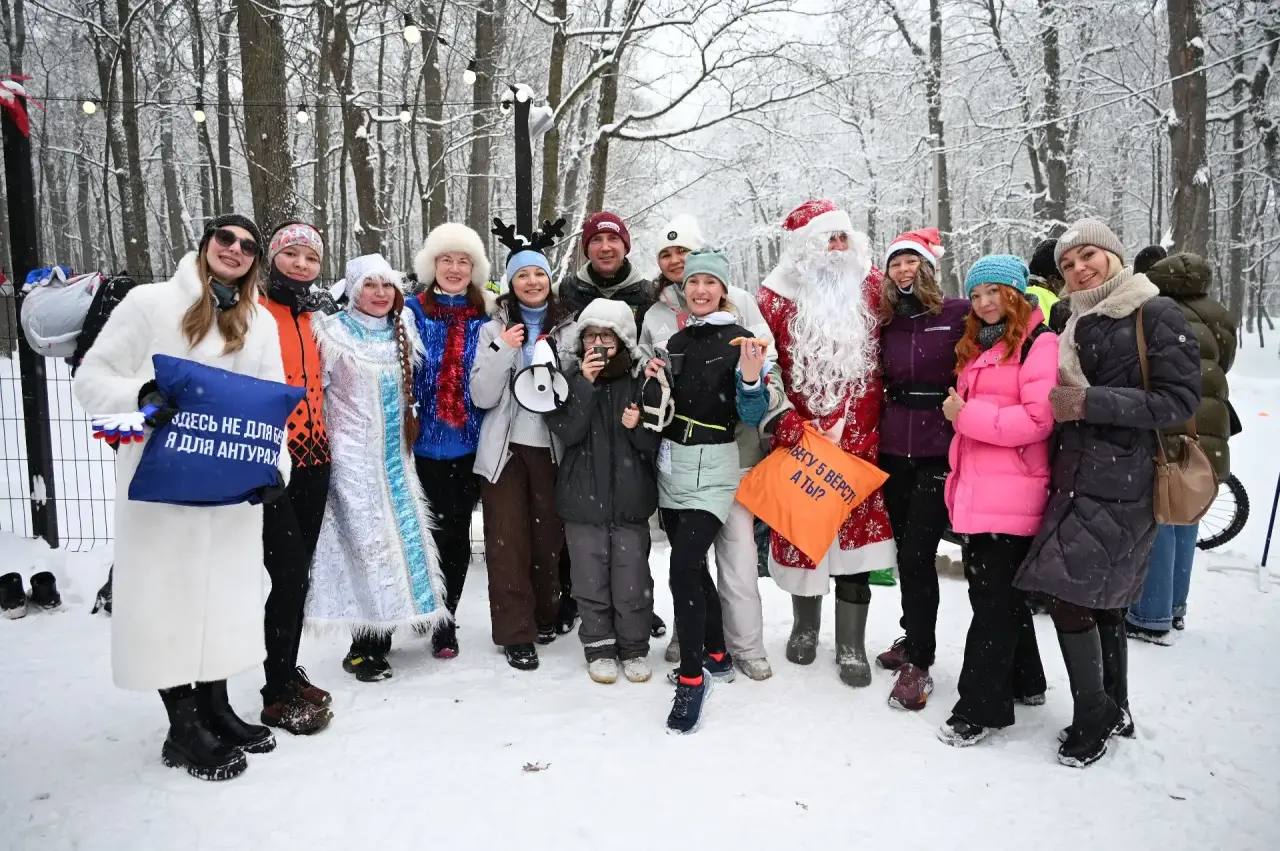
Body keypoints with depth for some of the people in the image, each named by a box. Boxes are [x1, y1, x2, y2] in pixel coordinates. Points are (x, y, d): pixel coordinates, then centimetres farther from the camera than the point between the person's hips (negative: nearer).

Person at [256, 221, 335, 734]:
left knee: (299, 572, 13)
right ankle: (277, 697, 7)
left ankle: (289, 672, 28)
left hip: (313, 458, 6)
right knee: (289, 572, -6)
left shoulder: (317, 316, 14)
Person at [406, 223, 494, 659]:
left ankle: (445, 617, 23)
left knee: (458, 533, 8)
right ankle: (439, 622, 18)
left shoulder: (486, 315, 7)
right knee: (437, 531, 1)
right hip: (426, 442, -2)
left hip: (469, 443, 2)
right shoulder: (412, 311, 0)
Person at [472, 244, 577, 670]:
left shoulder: (568, 330, 8)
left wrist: (557, 354, -10)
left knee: (549, 534, 6)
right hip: (505, 447, -1)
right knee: (507, 539, -2)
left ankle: (546, 615, 27)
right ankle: (516, 632, 7)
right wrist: (502, 349, -15)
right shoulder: (494, 329, 5)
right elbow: (483, 396, -4)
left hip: (551, 447, 1)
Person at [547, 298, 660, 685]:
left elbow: (655, 444, 1)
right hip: (583, 499, 1)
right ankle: (599, 646, 26)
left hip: (631, 500, 0)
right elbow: (567, 432, -13)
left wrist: (637, 426, -20)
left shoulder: (641, 380, 0)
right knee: (591, 580, 9)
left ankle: (634, 648, 24)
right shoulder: (571, 380, 2)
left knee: (633, 581, 6)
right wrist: (586, 384, -19)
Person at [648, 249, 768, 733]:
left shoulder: (740, 340, -8)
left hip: (711, 468, -7)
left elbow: (751, 417, -13)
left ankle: (691, 679, -4)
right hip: (670, 463, 7)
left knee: (683, 569, -16)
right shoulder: (677, 340, 9)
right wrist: (655, 380, -2)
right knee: (692, 565, 15)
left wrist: (751, 380, -31)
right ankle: (717, 656, 32)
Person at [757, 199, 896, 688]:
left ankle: (851, 646, 16)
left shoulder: (871, 287, 2)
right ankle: (805, 627, 32)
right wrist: (795, 431, -10)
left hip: (857, 442, 1)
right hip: (799, 443, -1)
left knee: (857, 536, 2)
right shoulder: (774, 298, -3)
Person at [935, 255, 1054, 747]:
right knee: (999, 592, 18)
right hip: (978, 492, 9)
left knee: (994, 600, -3)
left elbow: (1038, 420, -17)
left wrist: (968, 415, -16)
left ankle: (982, 707, 5)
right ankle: (1023, 682, 33)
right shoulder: (976, 347, 19)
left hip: (1011, 497, -9)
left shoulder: (1038, 343, -7)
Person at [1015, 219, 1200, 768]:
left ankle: (1094, 717, 10)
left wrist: (1090, 403, -18)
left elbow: (1180, 400, -13)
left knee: (1070, 598, -7)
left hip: (1120, 487, -7)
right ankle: (1114, 710, 28)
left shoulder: (1157, 315, -7)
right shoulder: (1079, 324, 16)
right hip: (1077, 480, 7)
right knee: (1104, 600, 14)